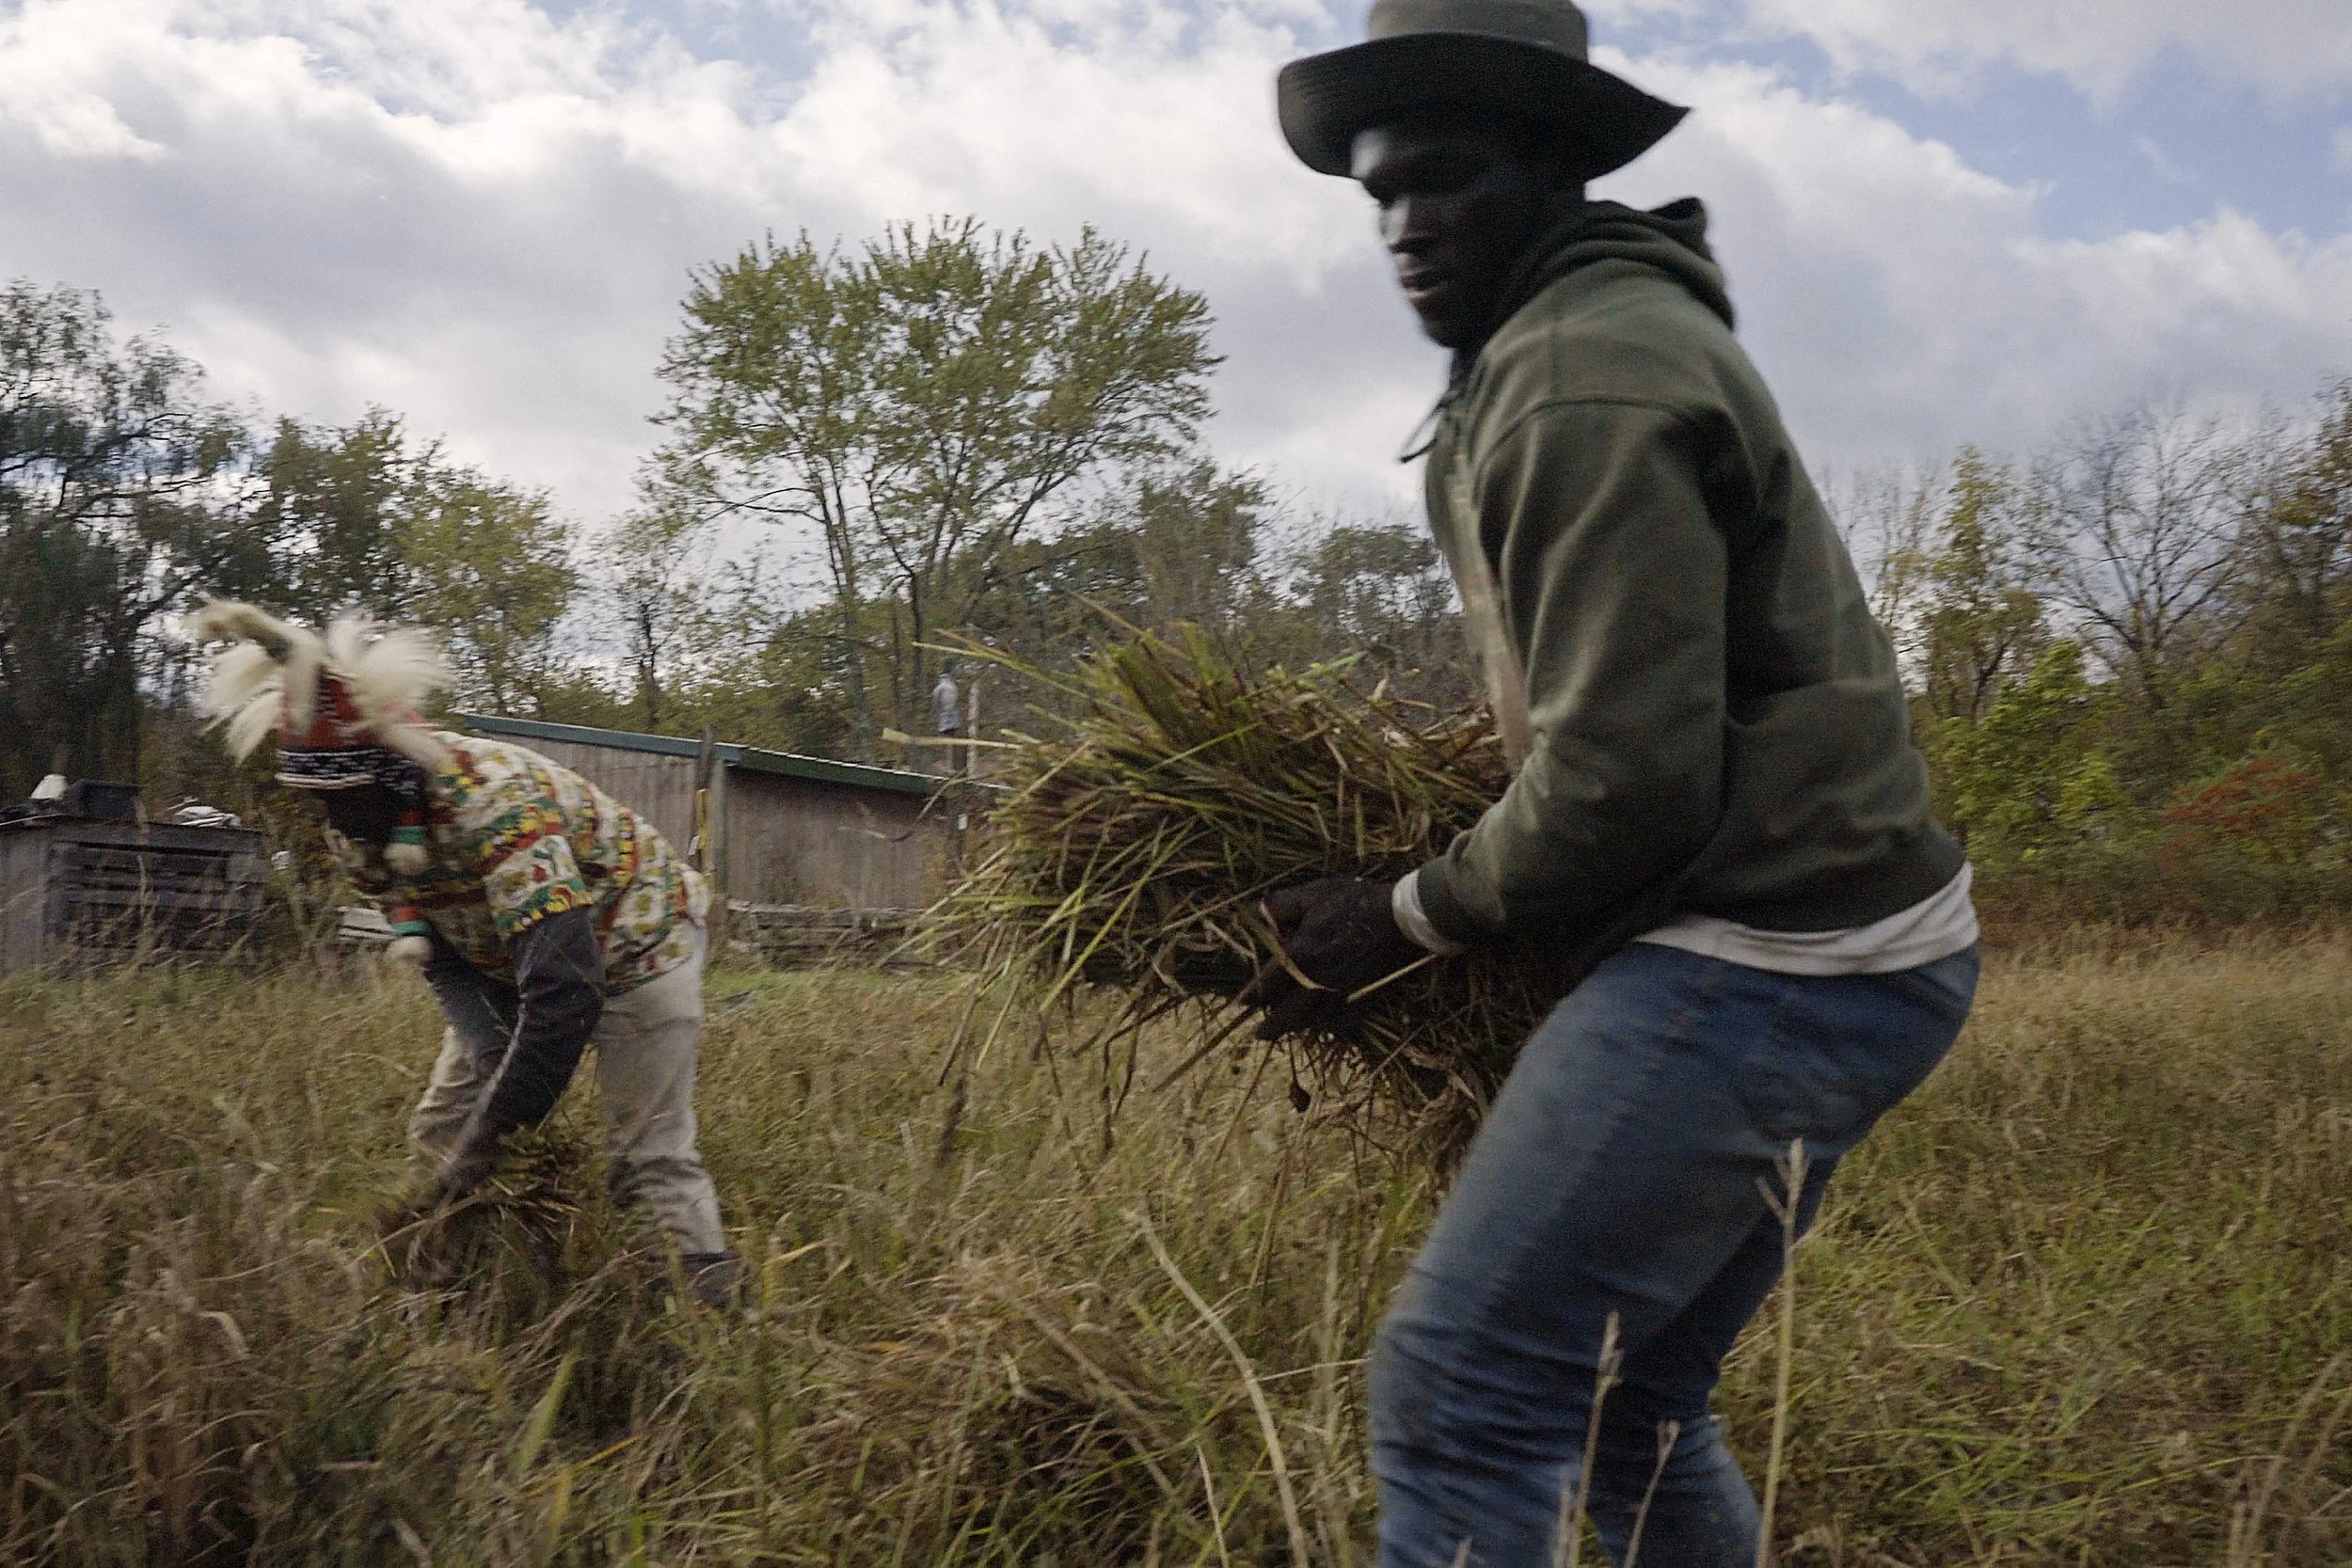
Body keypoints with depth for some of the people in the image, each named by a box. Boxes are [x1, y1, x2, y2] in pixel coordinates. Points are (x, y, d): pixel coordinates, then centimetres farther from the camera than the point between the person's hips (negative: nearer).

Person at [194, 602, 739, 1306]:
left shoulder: (496, 802, -38)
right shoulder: (360, 823, -12)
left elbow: (564, 988, -42)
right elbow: (441, 953, -4)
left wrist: (496, 1123, -37)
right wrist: (489, 1054, -21)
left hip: (635, 945, -8)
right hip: (507, 956, 8)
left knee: (652, 1159, -12)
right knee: (441, 1130, 6)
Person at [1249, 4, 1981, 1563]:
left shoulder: (1590, 382, -16)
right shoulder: (1612, 323, 18)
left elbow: (1624, 779, -19)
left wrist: (1405, 921, -5)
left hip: (1763, 957, -10)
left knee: (1458, 1393, -10)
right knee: (1629, 1404, 18)